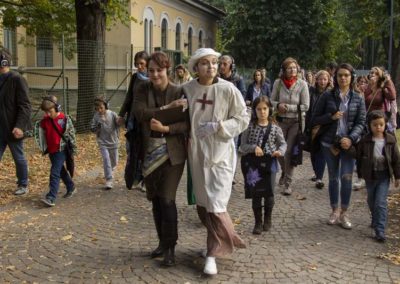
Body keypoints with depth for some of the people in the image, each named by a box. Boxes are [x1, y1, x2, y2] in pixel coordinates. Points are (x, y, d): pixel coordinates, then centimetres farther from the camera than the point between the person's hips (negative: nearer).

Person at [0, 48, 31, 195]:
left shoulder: (17, 79, -13)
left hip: (13, 128, -6)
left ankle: (23, 185, 25)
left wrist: (19, 126, -24)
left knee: (19, 158, 8)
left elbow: (25, 106, -16)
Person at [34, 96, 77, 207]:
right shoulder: (44, 120, 2)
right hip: (51, 150, 6)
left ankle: (51, 198, -17)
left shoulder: (65, 119, -12)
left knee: (55, 173, -13)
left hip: (61, 150, -6)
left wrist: (73, 149, -2)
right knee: (61, 171, 19)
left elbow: (71, 134, -6)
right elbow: (38, 130, 14)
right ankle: (71, 187, 39)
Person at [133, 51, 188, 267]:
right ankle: (162, 242, 28)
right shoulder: (143, 90, 3)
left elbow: (186, 124, -12)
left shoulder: (179, 92, -6)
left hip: (172, 152, -4)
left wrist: (166, 128, -27)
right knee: (155, 199, 12)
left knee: (166, 199, -8)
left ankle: (170, 247, 6)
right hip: (149, 152, 4)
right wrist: (166, 108, -21)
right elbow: (138, 113, -14)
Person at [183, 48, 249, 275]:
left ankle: (213, 254, 9)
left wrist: (218, 126, -17)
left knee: (216, 206, -6)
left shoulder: (228, 89, -10)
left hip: (221, 153, -4)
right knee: (202, 204, 13)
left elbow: (243, 118, -6)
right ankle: (220, 242, 35)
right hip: (197, 153, 4)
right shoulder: (187, 89, -2)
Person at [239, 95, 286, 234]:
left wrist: (280, 151, -12)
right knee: (256, 194, 5)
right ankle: (258, 222, 19)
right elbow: (243, 146, -2)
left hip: (270, 162, 0)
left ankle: (267, 219, 24)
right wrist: (254, 147, -20)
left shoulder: (275, 128, 0)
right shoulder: (250, 127, -1)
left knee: (269, 193, 0)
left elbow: (283, 143, 9)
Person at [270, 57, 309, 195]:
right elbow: (272, 101, 5)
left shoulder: (302, 84, -9)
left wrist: (288, 107, -16)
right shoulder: (278, 83, -4)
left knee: (290, 152, -4)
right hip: (281, 120, 2)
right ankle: (284, 171, 42)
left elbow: (305, 106, -9)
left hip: (296, 122, -2)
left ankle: (288, 183, 7)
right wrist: (278, 105, -16)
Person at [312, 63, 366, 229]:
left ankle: (344, 213, 8)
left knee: (346, 177, -7)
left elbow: (361, 122, 0)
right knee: (333, 177, 9)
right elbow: (315, 120, 2)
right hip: (330, 142, 1)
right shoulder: (327, 96, 1)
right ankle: (335, 211, 22)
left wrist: (351, 139, -16)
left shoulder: (358, 99, 4)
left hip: (349, 143, 0)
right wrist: (331, 117, -15)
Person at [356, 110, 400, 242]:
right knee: (371, 201, 19)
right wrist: (360, 173, 5)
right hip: (370, 175, 2)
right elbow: (359, 157, 2)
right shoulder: (365, 141, -7)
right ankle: (376, 220, 44)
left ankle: (380, 230, -6)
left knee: (381, 203, -8)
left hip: (384, 176, -2)